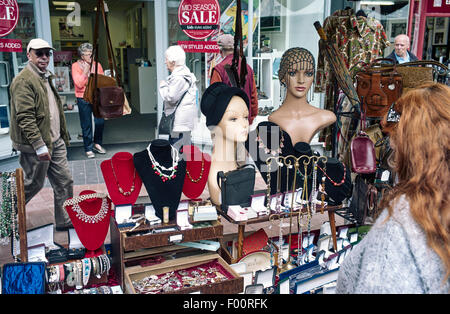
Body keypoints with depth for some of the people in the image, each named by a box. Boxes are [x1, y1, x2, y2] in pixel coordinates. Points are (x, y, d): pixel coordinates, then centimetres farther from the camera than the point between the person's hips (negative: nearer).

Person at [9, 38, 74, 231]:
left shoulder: (46, 77, 16)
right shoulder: (23, 81, -15)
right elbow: (25, 118, -22)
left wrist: (62, 136, 20)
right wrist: (40, 146, -25)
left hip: (55, 142, 9)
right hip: (36, 146, -8)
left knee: (64, 182, 10)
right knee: (33, 184, 6)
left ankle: (64, 220, 23)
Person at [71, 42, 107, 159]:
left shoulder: (97, 65, 7)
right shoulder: (76, 66, -5)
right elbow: (79, 84, -14)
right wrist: (86, 70, -18)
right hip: (83, 99, -3)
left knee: (100, 122, 5)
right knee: (87, 125, 3)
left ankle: (97, 143, 27)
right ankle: (88, 149, 15)